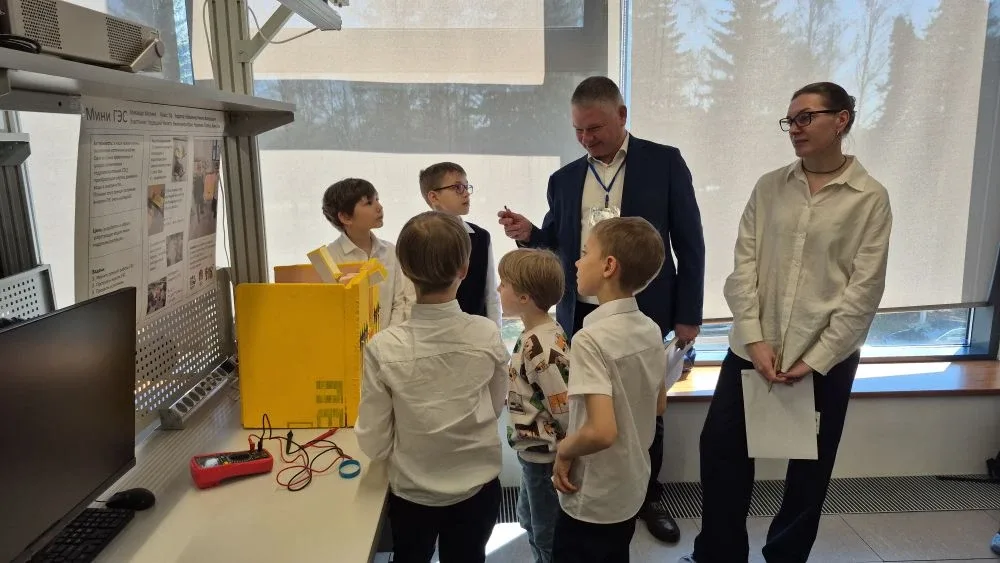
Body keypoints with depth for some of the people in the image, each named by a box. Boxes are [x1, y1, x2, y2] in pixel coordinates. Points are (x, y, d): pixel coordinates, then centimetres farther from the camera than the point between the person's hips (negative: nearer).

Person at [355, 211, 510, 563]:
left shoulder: (383, 348, -23)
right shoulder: (488, 336, -18)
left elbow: (375, 444, -14)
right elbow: (496, 406, 0)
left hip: (412, 493, -1)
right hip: (478, 487, 1)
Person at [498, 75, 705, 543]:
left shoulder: (664, 162, -3)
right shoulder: (564, 179, 6)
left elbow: (689, 242, -3)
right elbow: (557, 244, 10)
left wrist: (688, 315, -5)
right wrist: (528, 234, -12)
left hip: (644, 315, -2)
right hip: (581, 317, 2)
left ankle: (647, 498, 34)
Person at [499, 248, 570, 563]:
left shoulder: (540, 348, -30)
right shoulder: (539, 334, -1)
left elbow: (565, 408, -27)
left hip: (543, 455, -10)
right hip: (535, 451, 10)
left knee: (548, 533, 12)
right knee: (530, 520, 28)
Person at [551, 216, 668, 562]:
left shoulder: (591, 339, -26)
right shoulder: (651, 330, -3)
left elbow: (601, 431, -32)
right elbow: (659, 405, 9)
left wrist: (564, 451, -15)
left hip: (591, 500, -7)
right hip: (631, 490, 7)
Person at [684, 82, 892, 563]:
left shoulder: (870, 198, -3)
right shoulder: (768, 187, 4)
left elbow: (864, 290, -6)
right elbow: (742, 267, 0)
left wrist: (816, 359, -11)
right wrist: (755, 340, -9)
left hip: (826, 357, -2)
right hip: (753, 348, 3)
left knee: (809, 465, 12)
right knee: (720, 445, 6)